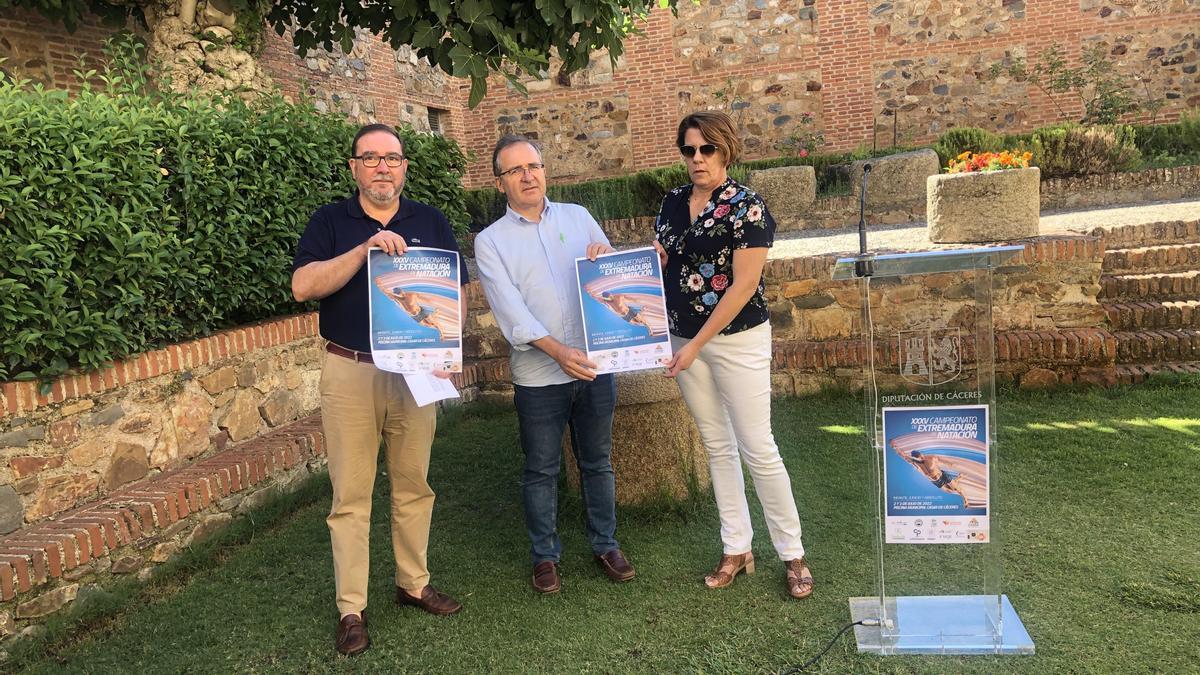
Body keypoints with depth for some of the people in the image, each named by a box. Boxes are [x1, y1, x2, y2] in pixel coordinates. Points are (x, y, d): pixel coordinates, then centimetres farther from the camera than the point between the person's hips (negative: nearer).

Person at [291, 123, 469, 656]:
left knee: (413, 486, 12)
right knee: (351, 495, 3)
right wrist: (364, 248, -22)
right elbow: (303, 286, -11)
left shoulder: (431, 222, 7)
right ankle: (351, 608, 13)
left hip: (416, 370, 2)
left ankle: (414, 583, 28)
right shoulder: (331, 221, 2)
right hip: (350, 372, -2)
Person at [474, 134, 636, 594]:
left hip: (594, 365, 2)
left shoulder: (578, 216, 8)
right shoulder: (490, 241, -1)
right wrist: (558, 351, -26)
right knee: (541, 470, 10)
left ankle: (605, 544, 31)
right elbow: (510, 309, -13)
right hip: (538, 375, -2)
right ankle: (544, 555, 27)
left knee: (597, 461, 14)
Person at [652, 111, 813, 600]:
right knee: (717, 446, 13)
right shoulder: (673, 202, 6)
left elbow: (744, 285, -17)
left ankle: (792, 554, 15)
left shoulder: (745, 206, -12)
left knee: (757, 449, -1)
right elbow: (657, 262, 17)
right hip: (685, 340, 6)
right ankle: (737, 550, 25)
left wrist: (696, 345, -18)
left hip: (737, 340, -6)